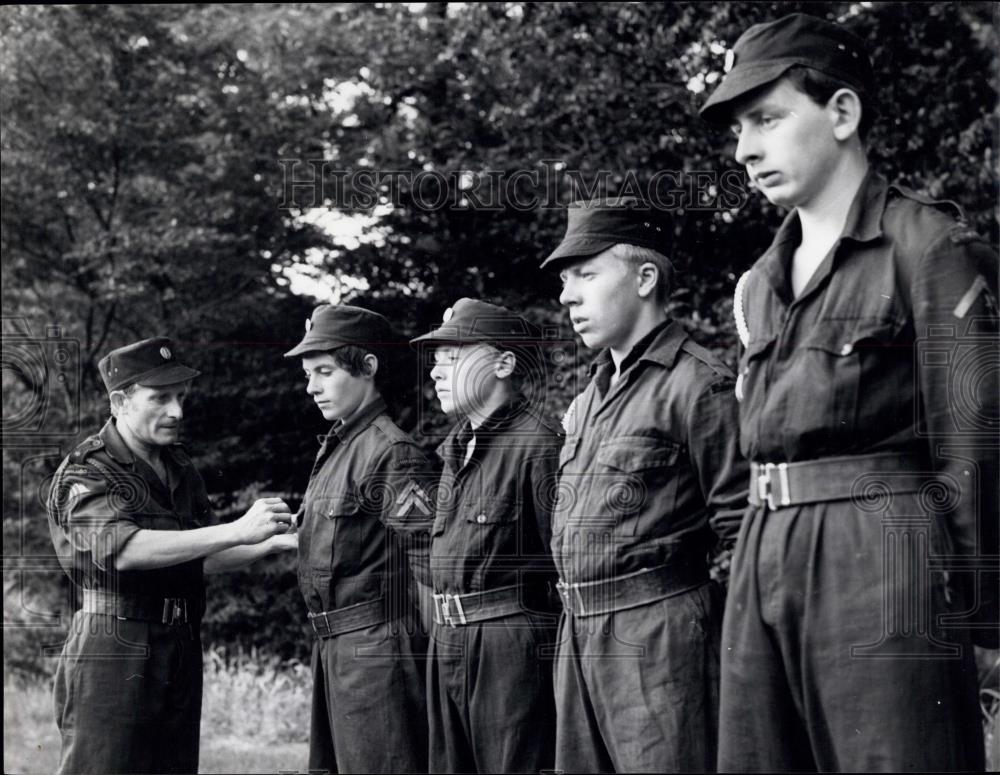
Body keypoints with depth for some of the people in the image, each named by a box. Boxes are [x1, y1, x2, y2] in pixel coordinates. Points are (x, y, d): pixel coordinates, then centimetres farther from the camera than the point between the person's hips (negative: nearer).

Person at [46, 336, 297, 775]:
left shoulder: (180, 470, 15)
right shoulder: (87, 472, -9)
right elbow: (121, 549, -26)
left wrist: (273, 542, -1)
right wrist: (236, 531, -29)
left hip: (181, 652, 7)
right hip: (113, 652, -7)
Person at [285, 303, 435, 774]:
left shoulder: (391, 454, -15)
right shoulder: (334, 448, 15)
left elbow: (429, 562, -18)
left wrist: (437, 653, -17)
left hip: (377, 648, -10)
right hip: (333, 648, 10)